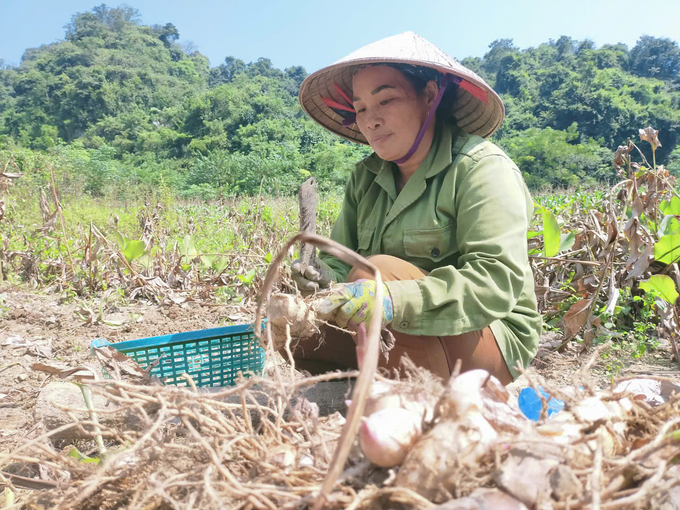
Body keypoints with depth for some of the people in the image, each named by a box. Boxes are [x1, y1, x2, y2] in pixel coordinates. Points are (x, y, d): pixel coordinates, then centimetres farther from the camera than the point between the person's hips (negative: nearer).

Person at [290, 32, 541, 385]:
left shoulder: (481, 166, -12)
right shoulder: (365, 178, 9)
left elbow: (498, 280, -24)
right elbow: (342, 260, 6)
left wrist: (395, 300, -38)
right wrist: (324, 277, -20)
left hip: (490, 340, -6)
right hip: (403, 341, 7)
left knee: (376, 272, -29)